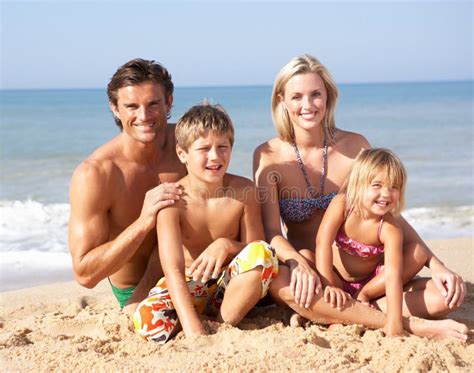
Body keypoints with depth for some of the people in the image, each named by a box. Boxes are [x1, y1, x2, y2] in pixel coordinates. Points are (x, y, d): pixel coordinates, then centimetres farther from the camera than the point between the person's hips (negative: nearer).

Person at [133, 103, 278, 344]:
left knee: (263, 252, -29)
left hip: (231, 285, 3)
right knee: (147, 319, -32)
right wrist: (193, 329, -39)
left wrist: (227, 245, -28)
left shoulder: (244, 190, -11)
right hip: (188, 284, -2)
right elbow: (173, 269, -28)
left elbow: (258, 255, -5)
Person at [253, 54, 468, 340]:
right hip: (308, 270, -2)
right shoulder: (268, 155, -7)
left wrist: (437, 265, -11)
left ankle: (319, 312, -22)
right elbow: (271, 231, -13)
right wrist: (299, 264, -35)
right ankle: (409, 325, -31)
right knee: (278, 282, -39)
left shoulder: (355, 146, -2)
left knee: (447, 293, -20)